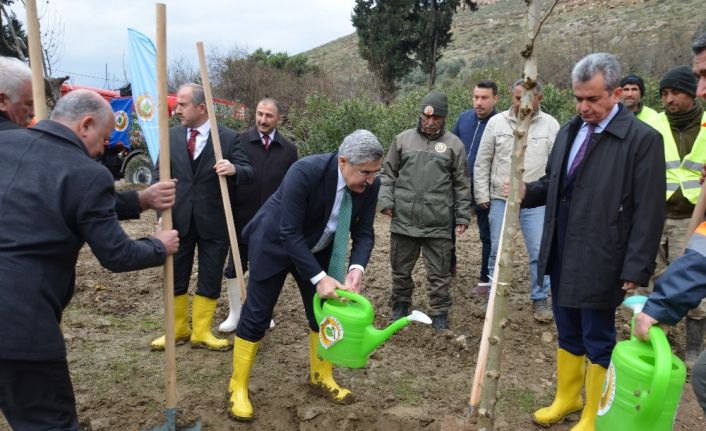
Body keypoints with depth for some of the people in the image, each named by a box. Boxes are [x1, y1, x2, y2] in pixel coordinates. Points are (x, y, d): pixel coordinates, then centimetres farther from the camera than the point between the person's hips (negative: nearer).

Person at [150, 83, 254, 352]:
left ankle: (201, 332, 25)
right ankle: (178, 330, 32)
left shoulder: (229, 138, -6)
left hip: (213, 222, -2)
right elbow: (159, 176, 3)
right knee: (175, 278, 14)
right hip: (178, 220, 3)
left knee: (210, 280, 9)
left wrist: (234, 170, -34)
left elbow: (248, 174, -11)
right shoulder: (171, 136, 2)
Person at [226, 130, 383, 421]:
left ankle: (321, 376, 31)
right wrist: (318, 277, -36)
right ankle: (238, 387, 16)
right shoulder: (305, 172, -35)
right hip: (275, 243, -5)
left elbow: (364, 232, -10)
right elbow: (289, 233, -32)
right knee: (257, 315, 0)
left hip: (319, 249, 5)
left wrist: (357, 267, -29)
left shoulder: (369, 184, -18)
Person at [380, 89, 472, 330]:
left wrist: (463, 216, 3)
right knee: (401, 269, 14)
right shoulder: (403, 139, 6)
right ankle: (400, 306, 33)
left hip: (438, 224, -1)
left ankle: (440, 313, 21)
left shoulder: (454, 144, 4)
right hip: (403, 221, 2)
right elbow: (388, 175, 11)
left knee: (439, 274, 6)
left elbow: (461, 185, 6)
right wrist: (386, 201, -2)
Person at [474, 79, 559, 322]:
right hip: (501, 198, 1)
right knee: (497, 252, 8)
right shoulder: (496, 122, 1)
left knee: (540, 252, 1)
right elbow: (482, 162, 5)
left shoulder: (550, 125, 0)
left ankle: (540, 299, 18)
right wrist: (482, 195, 1)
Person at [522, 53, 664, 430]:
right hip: (561, 255, 6)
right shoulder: (568, 132, 8)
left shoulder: (642, 138, -12)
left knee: (598, 341, 8)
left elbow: (648, 212, -14)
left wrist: (636, 269, -16)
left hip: (599, 261, -6)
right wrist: (527, 192, -5)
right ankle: (566, 397, 38)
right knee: (568, 334, 20)